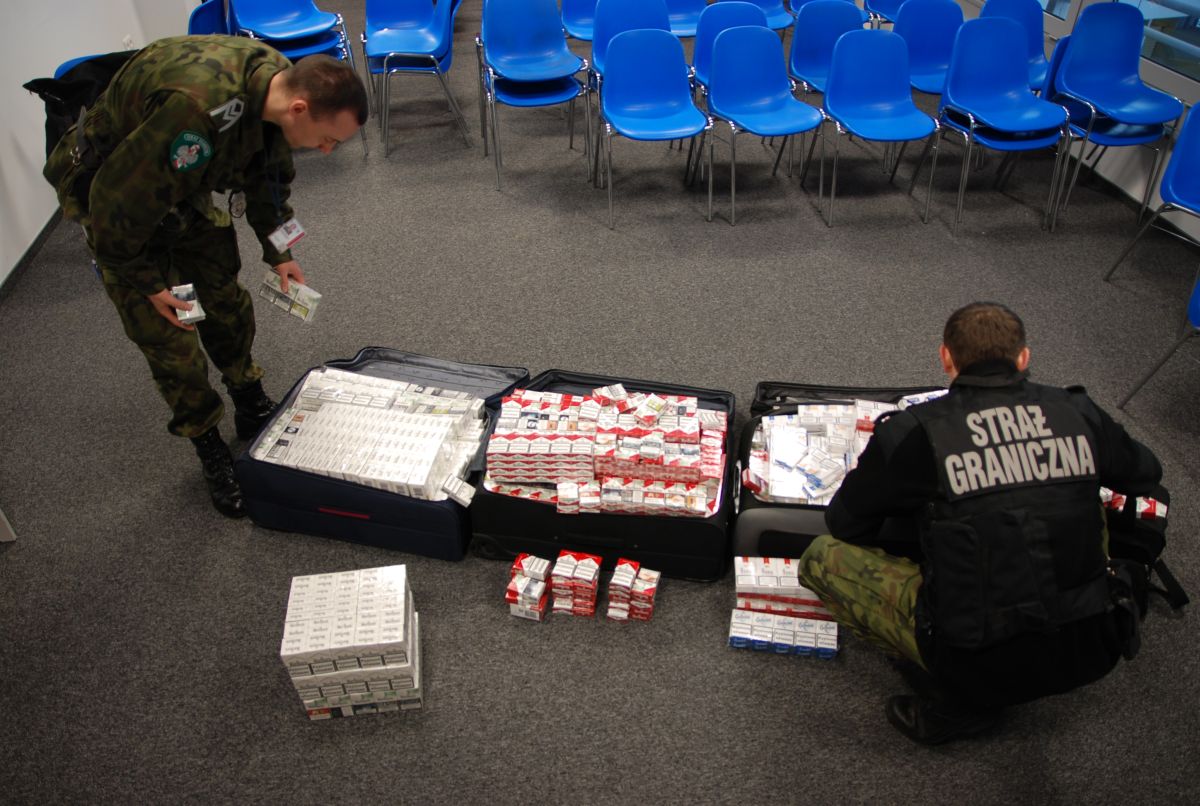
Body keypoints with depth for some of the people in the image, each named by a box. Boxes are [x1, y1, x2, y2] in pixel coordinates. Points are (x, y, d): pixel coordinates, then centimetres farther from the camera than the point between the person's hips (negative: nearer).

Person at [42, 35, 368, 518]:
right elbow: (118, 202, -32)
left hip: (187, 183, 7)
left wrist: (279, 253, 0)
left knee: (227, 301, 12)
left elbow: (268, 173, 3)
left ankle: (252, 409, 32)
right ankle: (211, 451, 14)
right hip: (114, 193, -7)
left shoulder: (279, 81, -17)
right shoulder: (200, 109, -43)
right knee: (167, 337, -3)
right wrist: (147, 282, -19)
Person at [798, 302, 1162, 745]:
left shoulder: (913, 433, -12)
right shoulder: (1078, 413, -1)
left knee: (823, 556, 7)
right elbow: (1145, 475, 21)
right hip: (1090, 652, 4)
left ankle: (958, 700, 4)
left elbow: (844, 523, 2)